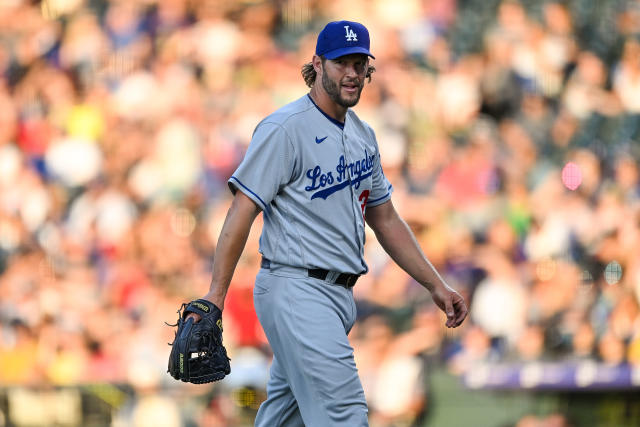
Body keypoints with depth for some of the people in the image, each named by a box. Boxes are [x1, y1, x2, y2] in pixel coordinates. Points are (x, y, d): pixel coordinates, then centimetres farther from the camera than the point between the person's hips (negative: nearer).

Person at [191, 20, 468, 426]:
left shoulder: (362, 135, 16)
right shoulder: (285, 128, -10)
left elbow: (385, 218, 23)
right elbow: (243, 211, -13)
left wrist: (436, 285, 18)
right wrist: (216, 295, -19)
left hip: (338, 296, 9)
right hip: (297, 290, -9)